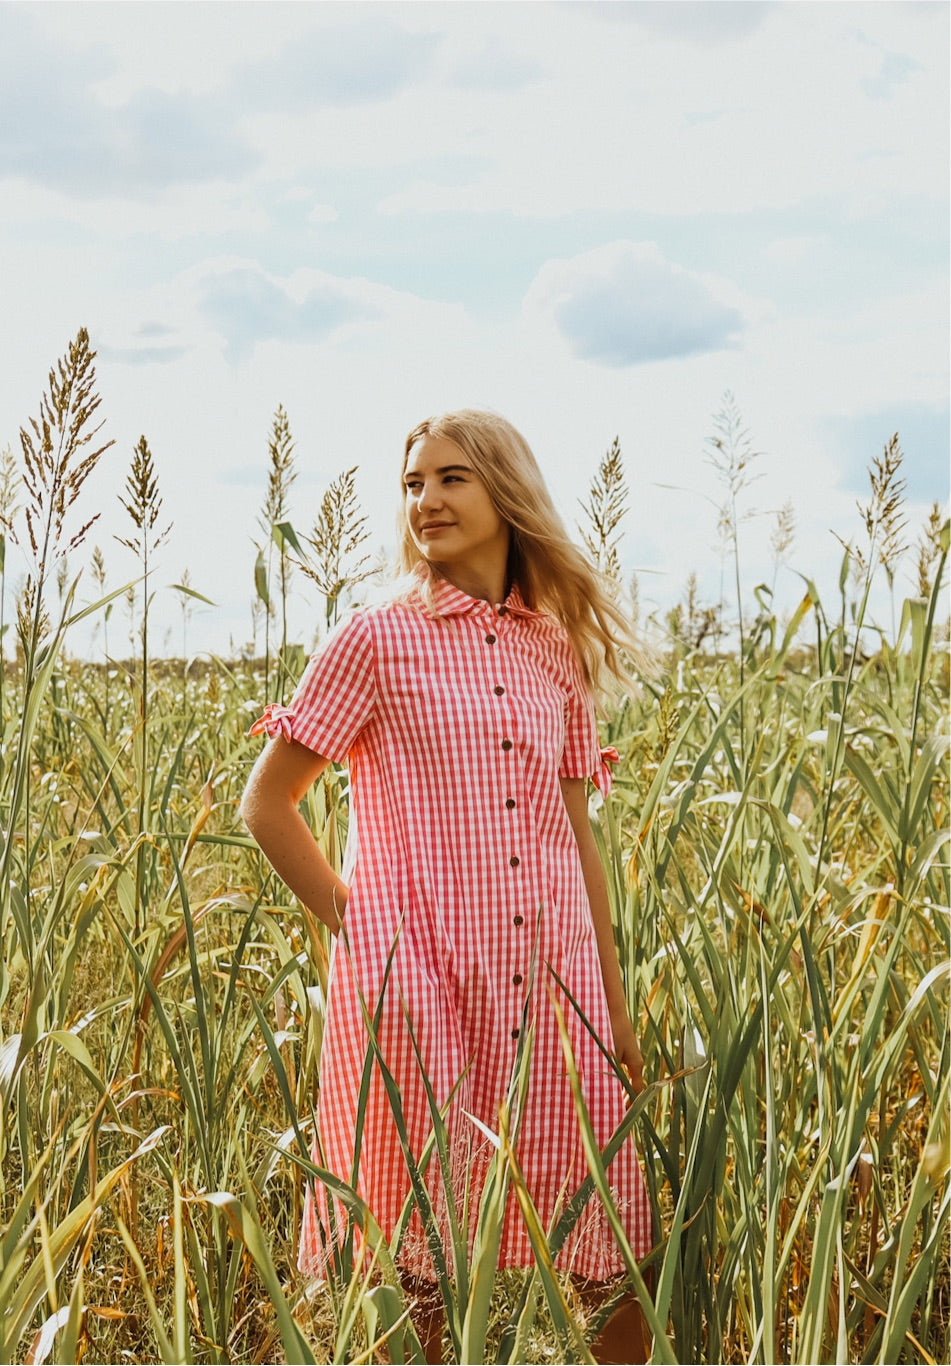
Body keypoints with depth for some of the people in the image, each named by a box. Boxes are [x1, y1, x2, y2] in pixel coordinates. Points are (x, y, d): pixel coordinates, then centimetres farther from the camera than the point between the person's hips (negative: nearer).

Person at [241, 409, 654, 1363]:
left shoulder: (558, 651, 10)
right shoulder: (377, 640, -2)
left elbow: (578, 833, 13)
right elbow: (265, 805, 1)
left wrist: (617, 1006, 12)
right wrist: (357, 923, -5)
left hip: (551, 982, 4)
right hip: (420, 987, -3)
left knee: (613, 1263, 9)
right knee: (420, 1268, 6)